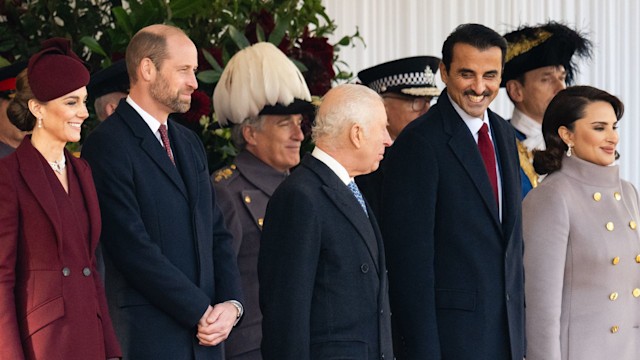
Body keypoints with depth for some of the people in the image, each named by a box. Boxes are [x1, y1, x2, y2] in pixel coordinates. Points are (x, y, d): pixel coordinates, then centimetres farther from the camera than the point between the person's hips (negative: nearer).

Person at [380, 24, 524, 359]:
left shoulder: (504, 135, 13)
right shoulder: (419, 142, -12)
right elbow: (409, 255, -14)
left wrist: (519, 322, 15)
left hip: (507, 330, 7)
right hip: (449, 331, -7)